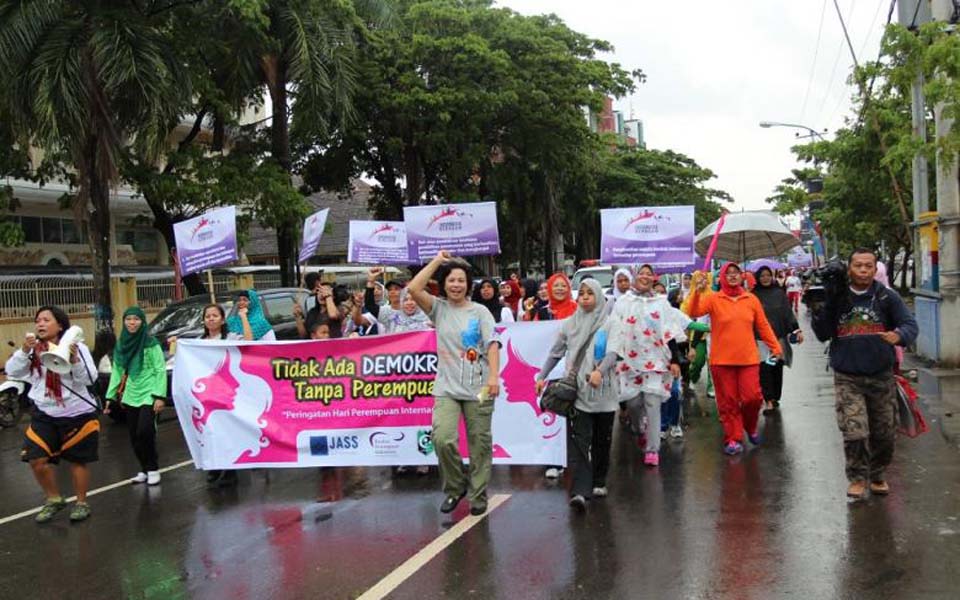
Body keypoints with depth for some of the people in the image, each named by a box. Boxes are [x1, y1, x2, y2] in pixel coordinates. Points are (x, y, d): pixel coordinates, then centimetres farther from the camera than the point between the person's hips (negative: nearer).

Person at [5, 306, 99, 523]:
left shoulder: (77, 347, -8)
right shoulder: (33, 349, 3)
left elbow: (89, 379, -14)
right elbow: (12, 371, -7)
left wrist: (74, 360, -30)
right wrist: (24, 350, -22)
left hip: (77, 413, -3)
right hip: (44, 414, 3)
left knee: (78, 460, 8)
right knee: (37, 459, -2)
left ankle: (81, 503, 26)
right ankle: (54, 500, 20)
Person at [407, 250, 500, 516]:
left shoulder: (480, 312, 4)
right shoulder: (439, 309, 7)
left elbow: (492, 344, -6)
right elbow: (413, 289, -8)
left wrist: (494, 376, -19)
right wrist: (437, 261, -2)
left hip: (478, 388, -1)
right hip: (446, 388, 1)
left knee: (480, 444, 4)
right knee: (443, 439, -15)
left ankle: (478, 495, 18)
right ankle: (455, 486, 8)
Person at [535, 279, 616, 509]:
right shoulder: (570, 324, 11)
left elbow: (614, 350, -9)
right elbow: (555, 352, 16)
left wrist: (600, 370, -25)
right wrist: (542, 377, 13)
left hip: (603, 390, -1)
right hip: (577, 390, 1)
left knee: (602, 439, 10)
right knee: (579, 440, -9)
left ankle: (599, 482, 27)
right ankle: (580, 491, -16)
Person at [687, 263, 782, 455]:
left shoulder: (751, 299, 6)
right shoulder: (713, 299, -1)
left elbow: (763, 326, 11)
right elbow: (693, 312, -17)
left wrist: (775, 347, 6)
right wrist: (697, 292, -32)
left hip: (748, 359, 1)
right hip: (722, 360, -1)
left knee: (752, 397, -2)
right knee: (728, 401, 4)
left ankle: (751, 427, 28)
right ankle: (733, 439, 16)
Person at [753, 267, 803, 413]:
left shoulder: (779, 293, 8)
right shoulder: (754, 295, 2)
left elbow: (788, 313, 7)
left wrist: (796, 330, -1)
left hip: (779, 336, 2)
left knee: (777, 368, 5)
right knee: (764, 368, -12)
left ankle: (775, 398, 18)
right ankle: (768, 400, -14)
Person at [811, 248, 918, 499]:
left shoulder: (887, 297, 1)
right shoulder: (837, 297, 3)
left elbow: (910, 324, -4)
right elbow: (823, 335, 1)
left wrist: (899, 335, -26)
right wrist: (819, 309, -14)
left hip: (881, 376, 1)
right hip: (847, 378, -1)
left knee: (885, 433, 9)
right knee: (854, 433, -11)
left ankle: (877, 475, 33)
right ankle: (857, 477, 11)